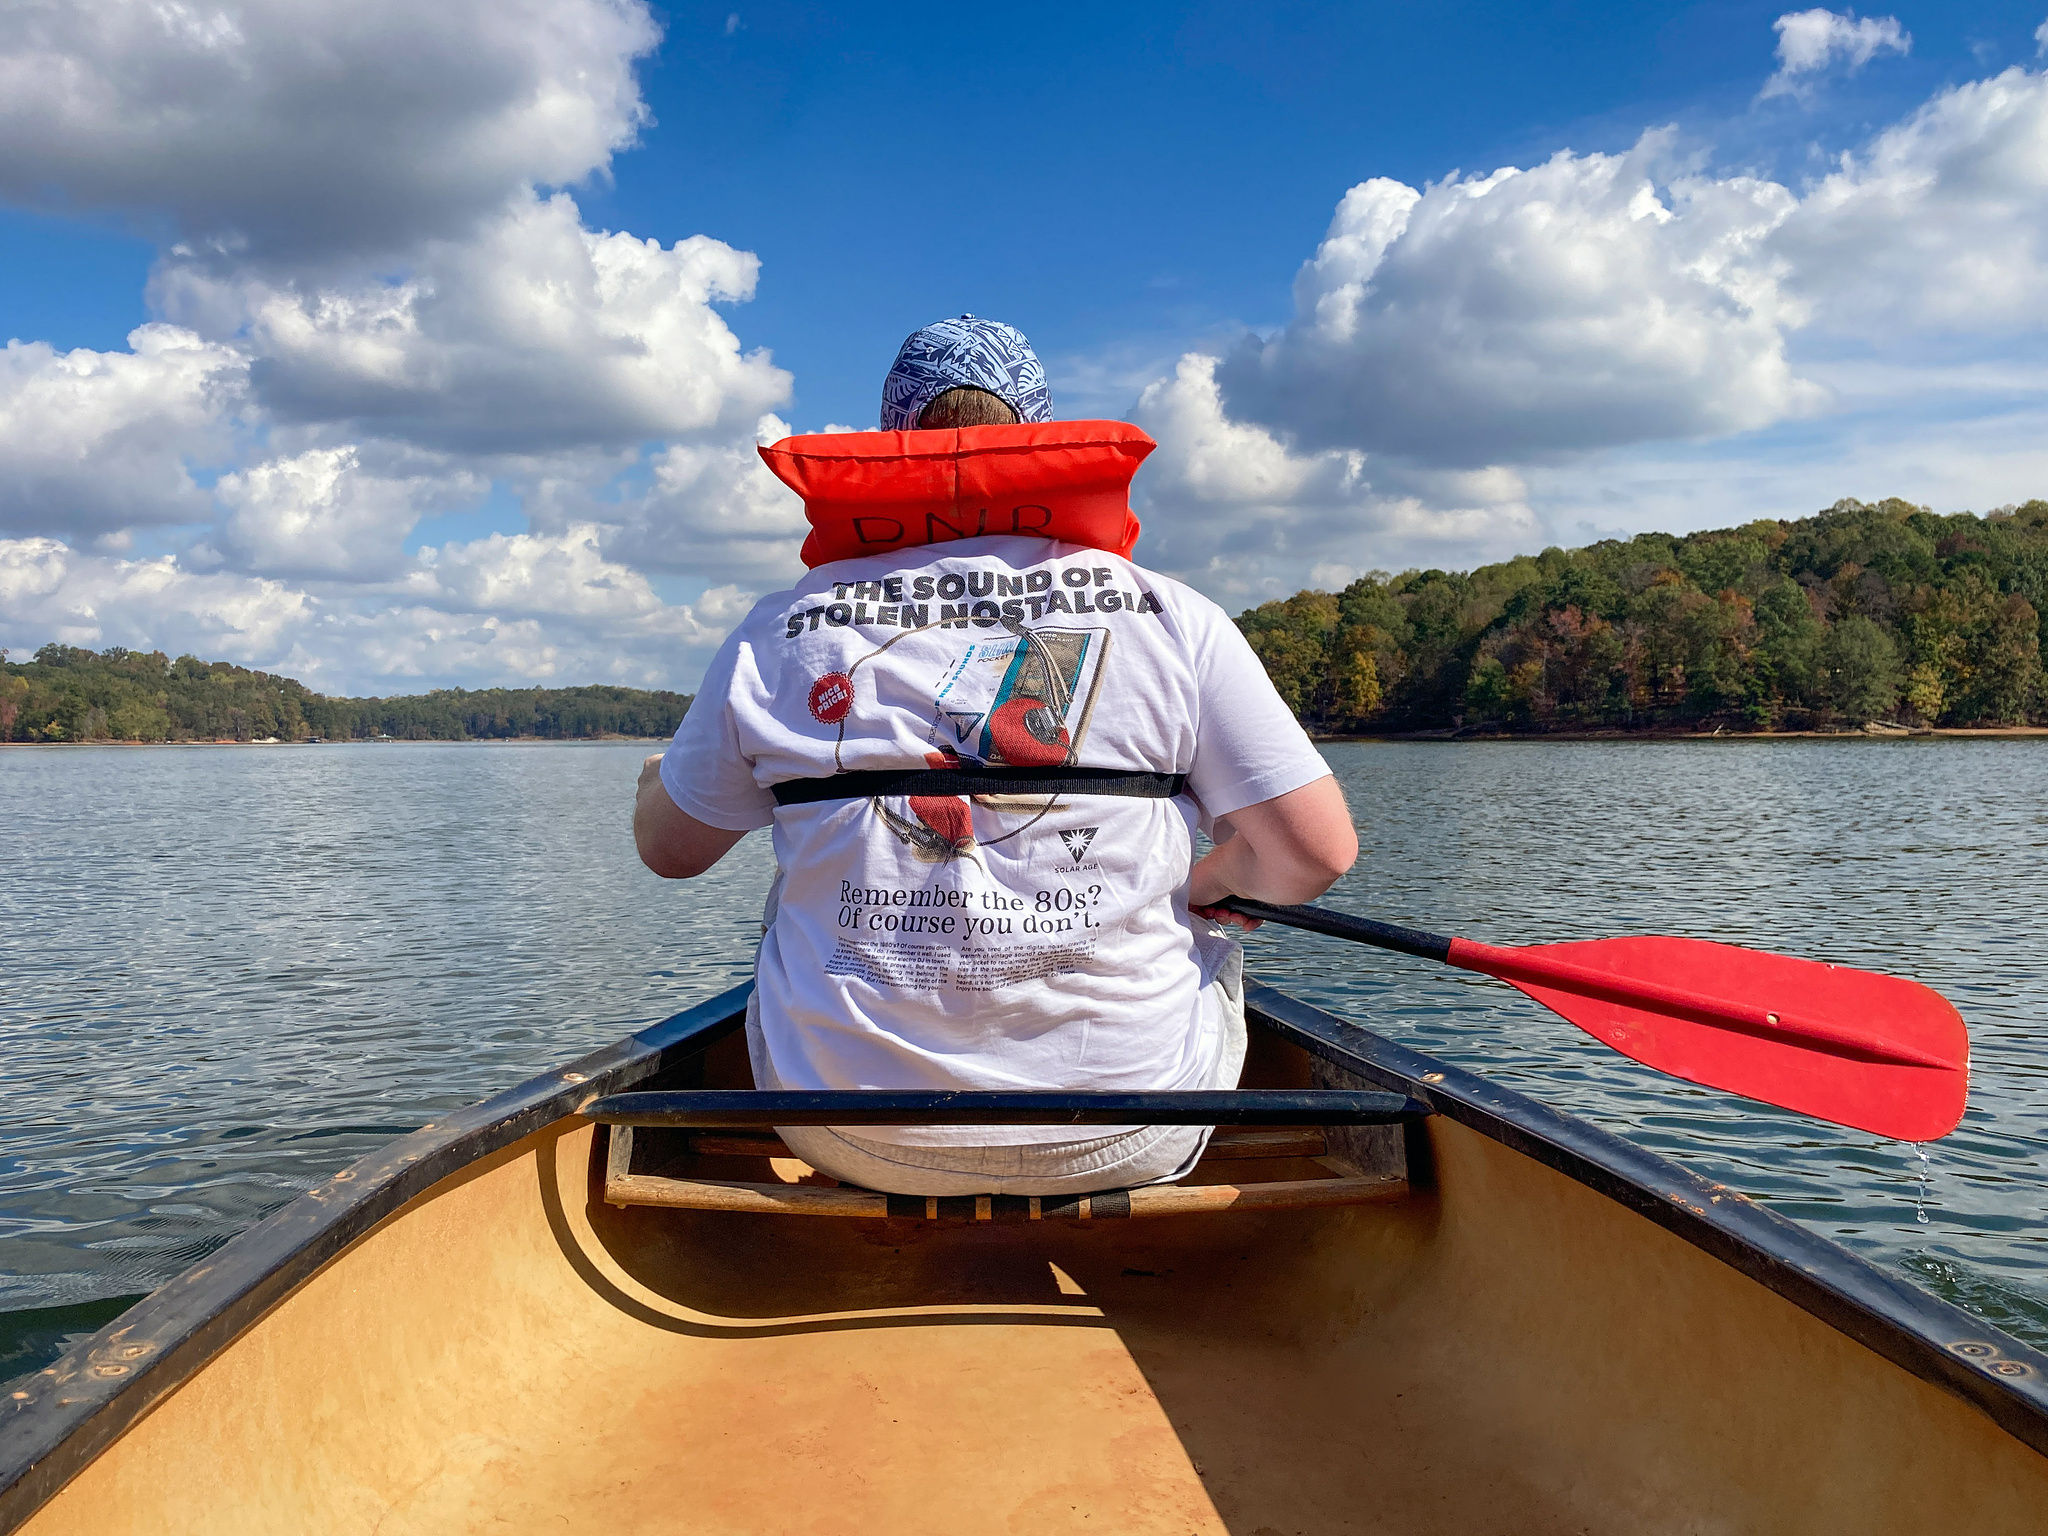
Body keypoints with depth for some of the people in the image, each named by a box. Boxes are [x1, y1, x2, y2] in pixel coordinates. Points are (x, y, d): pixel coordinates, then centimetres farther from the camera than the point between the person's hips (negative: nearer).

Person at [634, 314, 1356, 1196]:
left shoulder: (784, 629, -3)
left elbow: (669, 848, 10)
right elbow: (1319, 852, -8)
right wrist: (1211, 881, 15)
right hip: (1124, 1144, -1)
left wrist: (659, 775, 34)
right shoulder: (1169, 616, -6)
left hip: (853, 1143, 2)